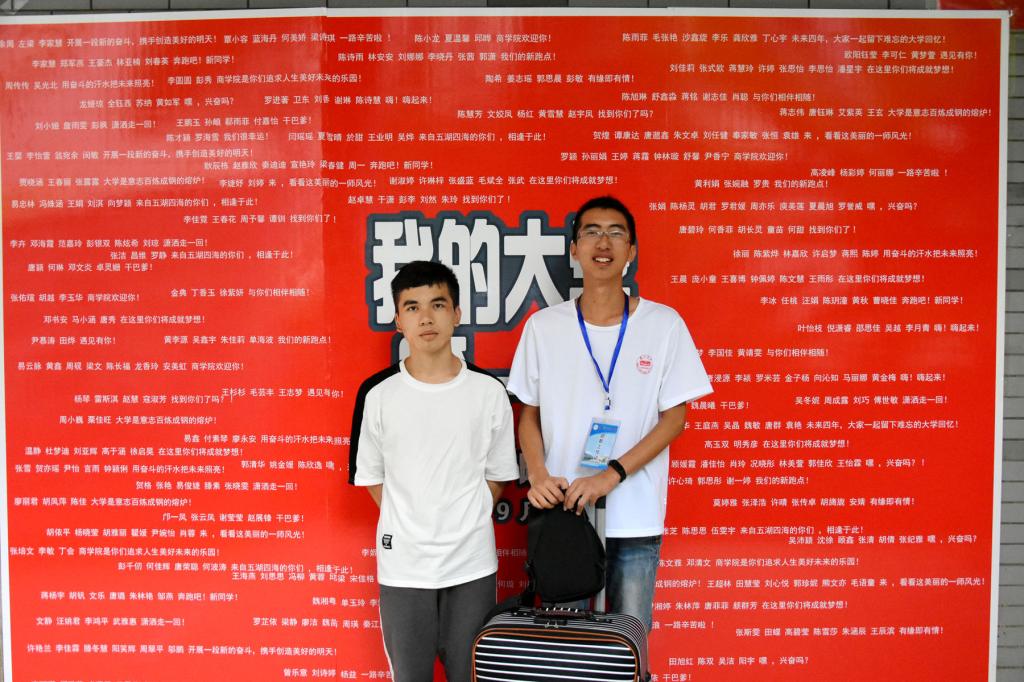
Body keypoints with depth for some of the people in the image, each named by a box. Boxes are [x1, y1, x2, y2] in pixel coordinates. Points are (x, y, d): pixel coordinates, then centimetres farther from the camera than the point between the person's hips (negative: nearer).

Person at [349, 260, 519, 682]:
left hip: (472, 564, 0)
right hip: (402, 565, 0)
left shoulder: (488, 391, -5)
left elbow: (497, 475, 5)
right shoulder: (377, 394, -6)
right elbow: (371, 477, 5)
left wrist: (464, 528, 0)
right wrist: (410, 527, 2)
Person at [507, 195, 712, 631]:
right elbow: (529, 413, 7)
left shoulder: (664, 324, -4)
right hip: (563, 510, 1)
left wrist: (612, 474, -14)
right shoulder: (543, 326, 0)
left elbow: (675, 416, -3)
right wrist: (538, 473, -11)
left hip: (635, 518, -1)